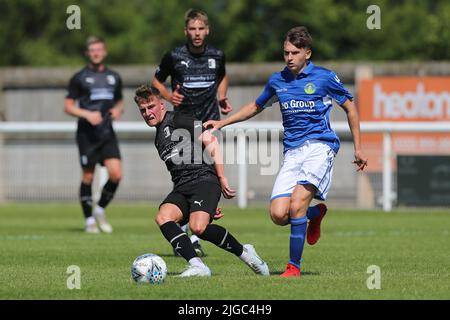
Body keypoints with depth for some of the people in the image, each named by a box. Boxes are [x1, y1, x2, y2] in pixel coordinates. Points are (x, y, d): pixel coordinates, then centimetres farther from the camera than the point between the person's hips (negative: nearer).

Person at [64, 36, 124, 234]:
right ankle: (89, 221, 10)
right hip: (87, 134, -3)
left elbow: (119, 102, 25)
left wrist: (118, 110, 1)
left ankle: (100, 210, 12)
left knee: (116, 174, -10)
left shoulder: (114, 77, 14)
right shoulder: (79, 78, 1)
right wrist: (87, 114, -16)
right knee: (88, 177, -1)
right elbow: (68, 106, -1)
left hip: (107, 134, 3)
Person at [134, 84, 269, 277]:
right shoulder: (159, 138, 26)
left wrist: (222, 178, -11)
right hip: (181, 188, 8)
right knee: (163, 217, -23)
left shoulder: (177, 120, 1)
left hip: (204, 180, -8)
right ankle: (197, 266, -30)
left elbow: (211, 142, -7)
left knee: (198, 227, -29)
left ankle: (244, 252, -6)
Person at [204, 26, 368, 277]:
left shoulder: (324, 77, 0)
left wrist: (358, 149, 7)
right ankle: (315, 213, 23)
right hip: (292, 152, 5)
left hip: (320, 146, -5)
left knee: (296, 204, -24)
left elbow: (350, 108, 9)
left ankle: (294, 266, -11)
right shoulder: (277, 81, 12)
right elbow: (256, 107, 30)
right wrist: (222, 123, 23)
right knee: (278, 215, -11)